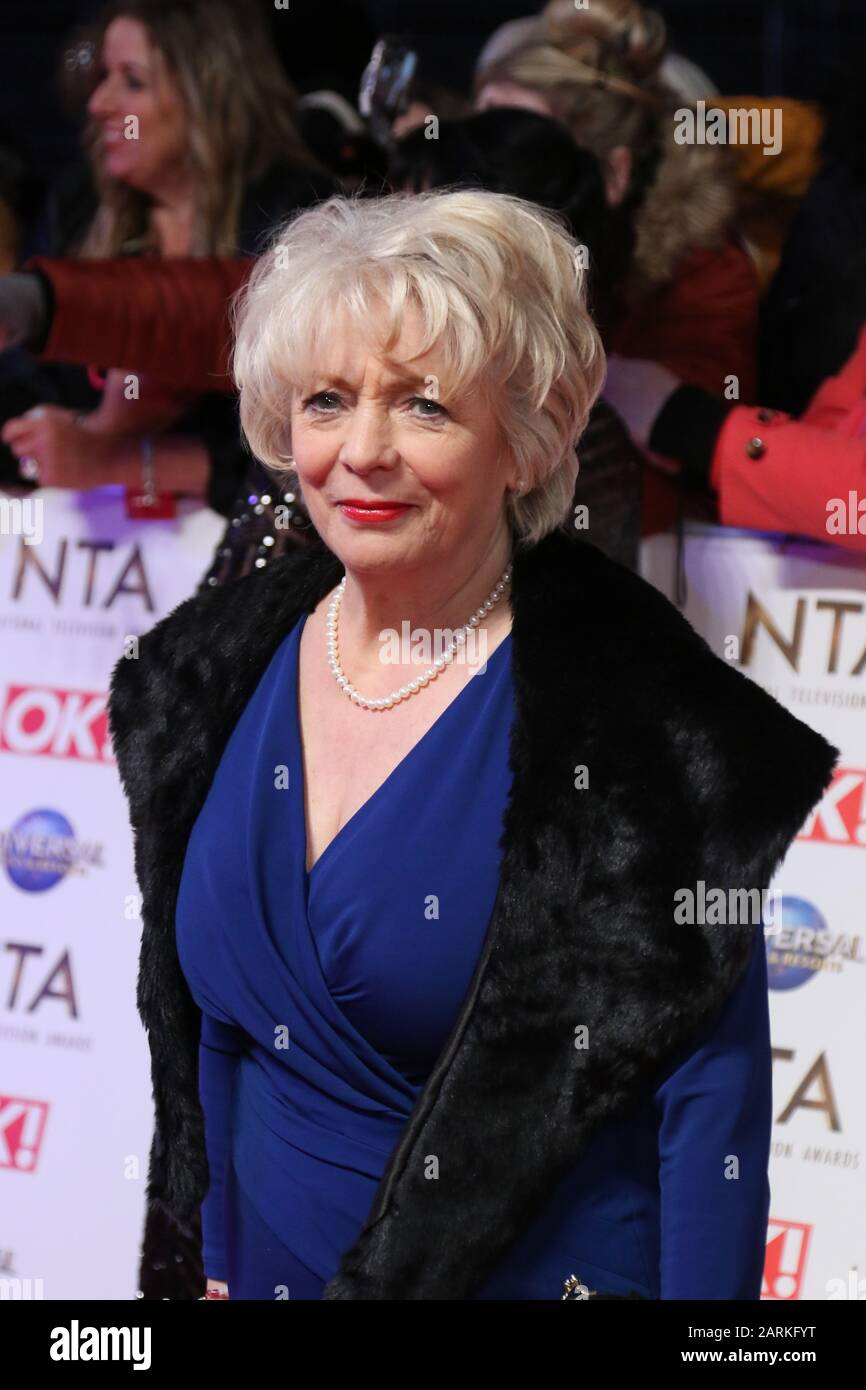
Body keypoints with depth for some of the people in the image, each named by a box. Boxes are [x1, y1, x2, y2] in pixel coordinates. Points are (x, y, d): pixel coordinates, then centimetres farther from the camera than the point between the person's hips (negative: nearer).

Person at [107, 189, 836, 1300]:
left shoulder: (640, 712, -18)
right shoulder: (211, 675, -1)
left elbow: (712, 1095, -16)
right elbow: (210, 1023, 9)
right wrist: (220, 1260, 10)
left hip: (541, 1271, -5)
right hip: (275, 1266, 5)